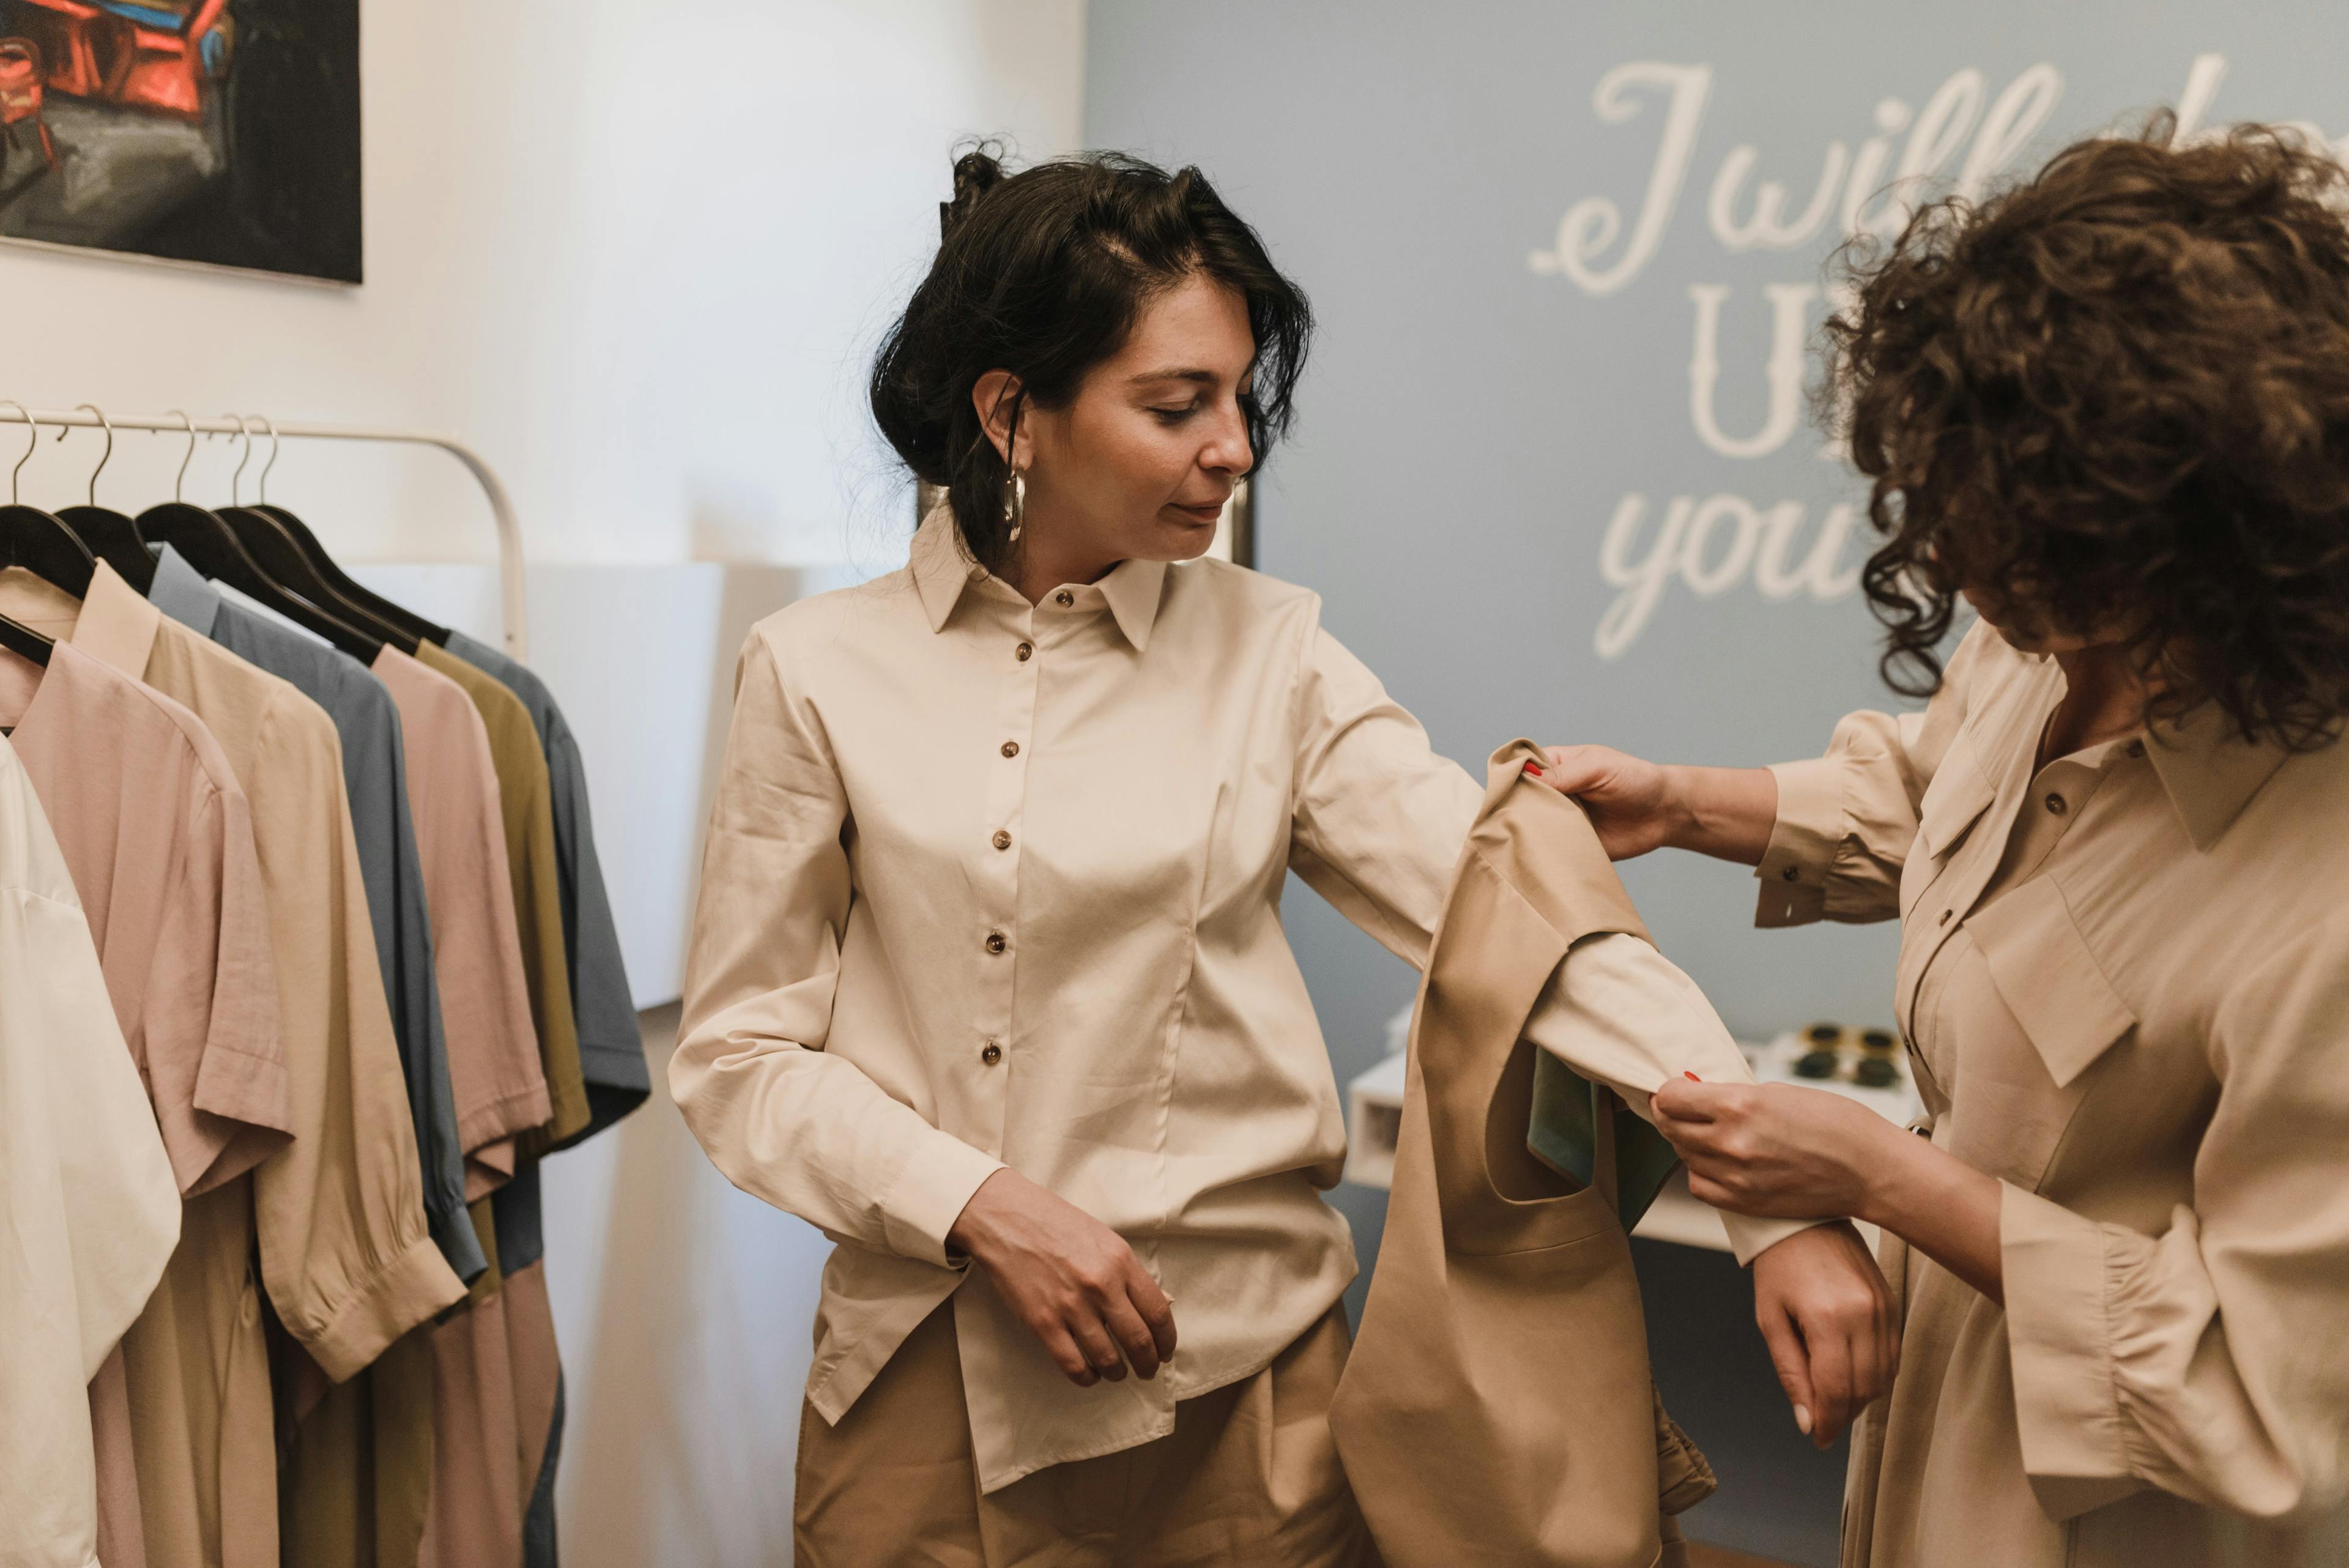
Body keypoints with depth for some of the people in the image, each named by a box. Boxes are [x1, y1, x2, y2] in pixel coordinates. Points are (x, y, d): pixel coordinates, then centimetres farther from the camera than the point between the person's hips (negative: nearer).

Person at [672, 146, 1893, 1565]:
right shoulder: (821, 674, -2)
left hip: (1231, 1389, 1)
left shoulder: (1270, 658, 0)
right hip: (925, 1393, 0)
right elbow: (741, 1053, 0)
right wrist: (979, 1205, -15)